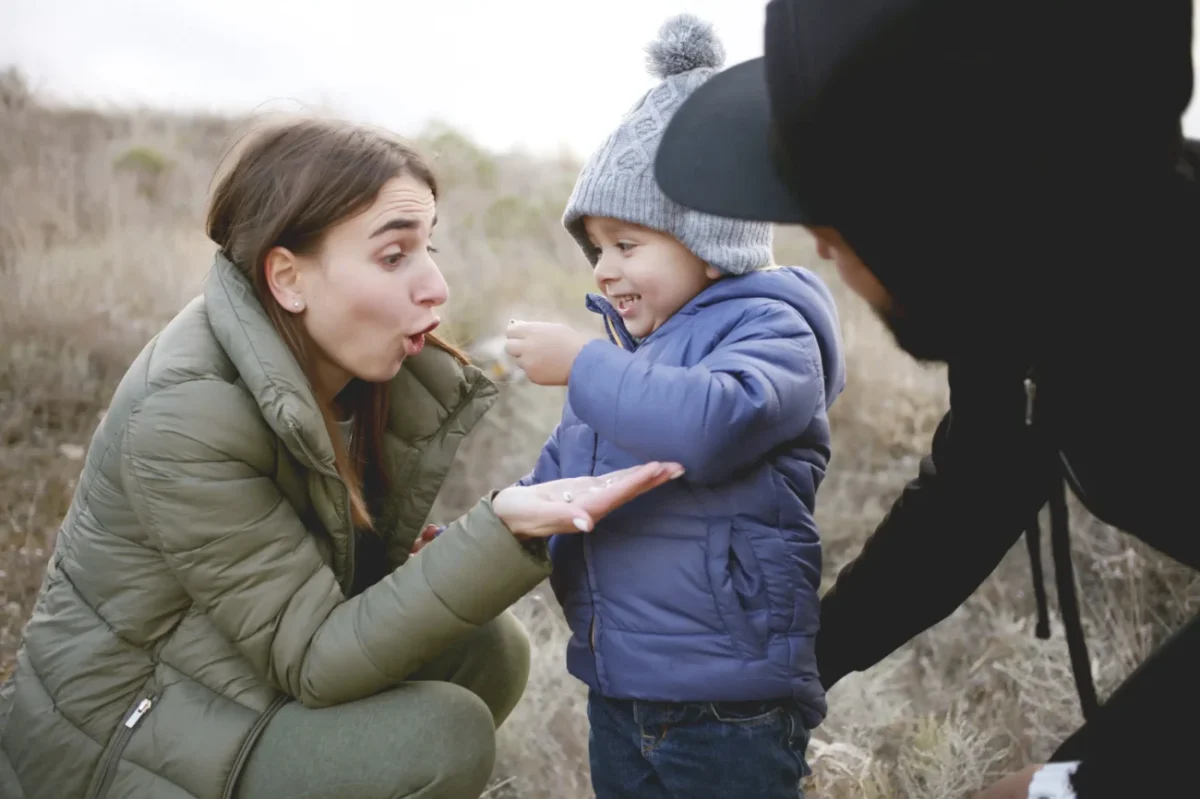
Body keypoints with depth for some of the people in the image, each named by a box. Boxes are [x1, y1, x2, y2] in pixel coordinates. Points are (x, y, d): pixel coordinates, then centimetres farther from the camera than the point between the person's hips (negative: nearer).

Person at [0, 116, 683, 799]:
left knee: (489, 650, -4)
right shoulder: (184, 415, -29)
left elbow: (363, 574, -4)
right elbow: (311, 658, -27)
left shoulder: (351, 361, -7)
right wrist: (502, 534, -39)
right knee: (444, 738, -22)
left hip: (248, 667, 8)